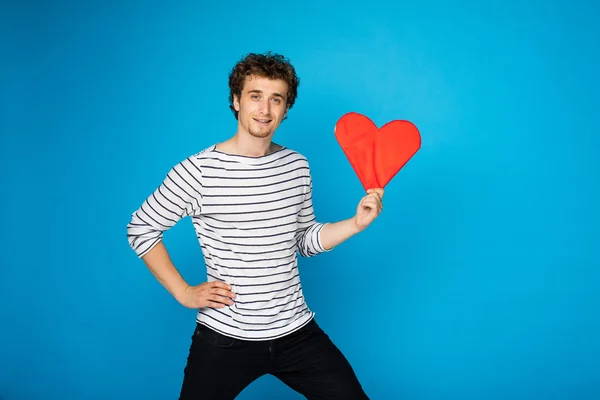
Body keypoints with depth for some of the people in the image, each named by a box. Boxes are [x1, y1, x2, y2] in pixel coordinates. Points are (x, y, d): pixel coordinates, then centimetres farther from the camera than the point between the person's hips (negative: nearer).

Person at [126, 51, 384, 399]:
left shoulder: (297, 167, 1)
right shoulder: (198, 171, -13)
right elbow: (141, 229, -2)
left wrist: (357, 223, -3)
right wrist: (184, 293, -6)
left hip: (296, 331, 4)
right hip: (224, 338, -3)